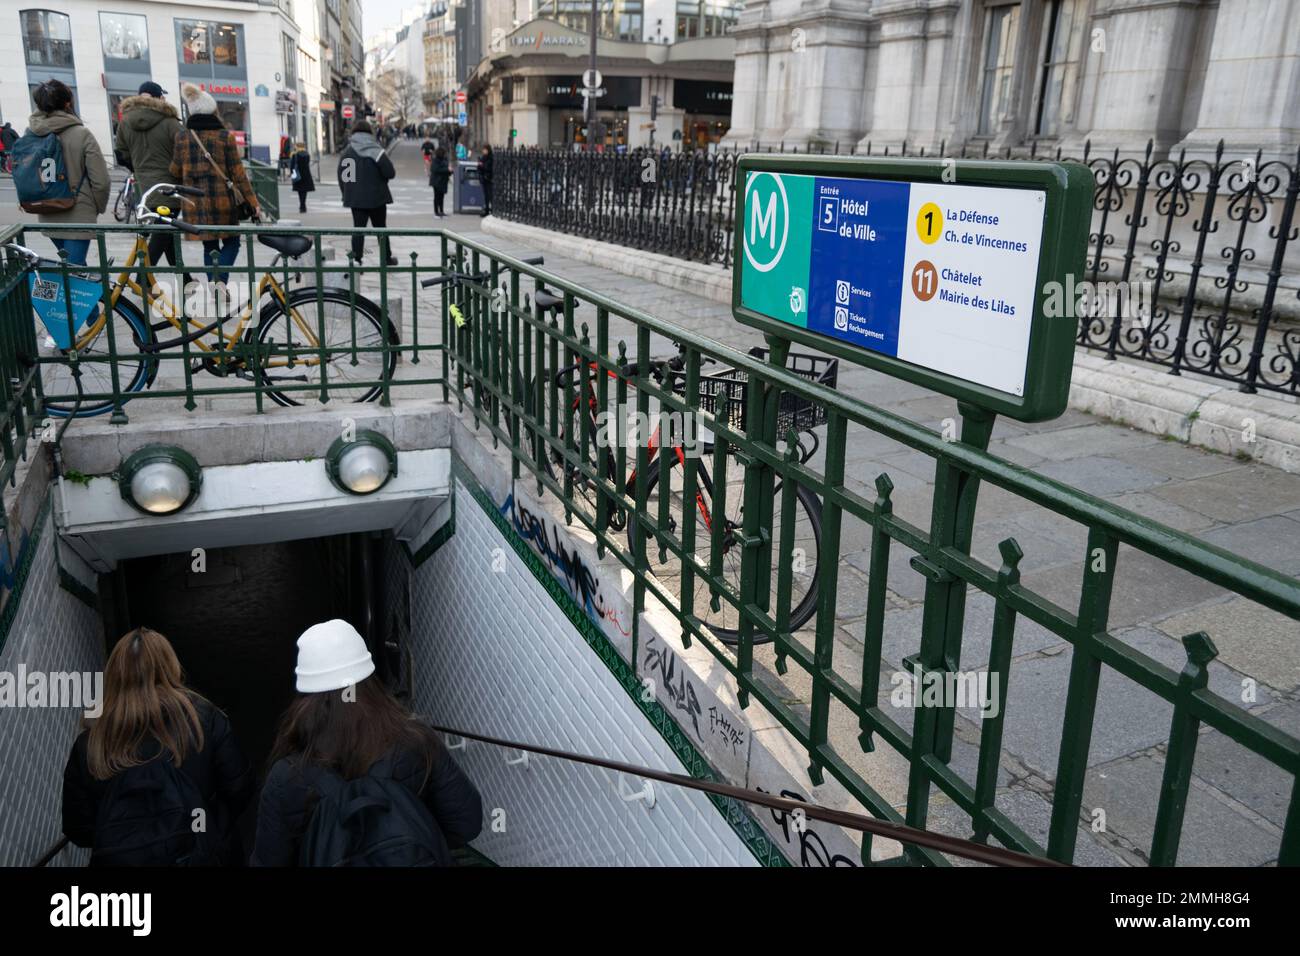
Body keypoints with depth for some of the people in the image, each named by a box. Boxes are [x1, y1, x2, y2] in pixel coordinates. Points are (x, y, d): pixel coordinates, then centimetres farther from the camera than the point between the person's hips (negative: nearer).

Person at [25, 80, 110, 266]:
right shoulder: (82, 134, -14)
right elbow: (100, 180, -14)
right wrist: (99, 207, 3)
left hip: (47, 216, 5)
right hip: (77, 215, -5)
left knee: (73, 264, 22)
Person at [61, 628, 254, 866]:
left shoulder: (89, 743, -2)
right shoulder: (204, 717, -7)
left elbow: (78, 830, 3)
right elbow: (240, 790, -5)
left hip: (119, 859, 1)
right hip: (199, 856, -1)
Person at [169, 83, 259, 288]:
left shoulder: (182, 137, 3)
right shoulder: (225, 136, -6)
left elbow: (175, 173, 8)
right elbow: (238, 173, -6)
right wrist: (252, 202, -1)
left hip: (195, 202, 3)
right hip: (222, 200, -3)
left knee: (209, 246, 15)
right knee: (231, 242, 11)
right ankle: (221, 278, -12)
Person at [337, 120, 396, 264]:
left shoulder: (346, 152, 3)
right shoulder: (375, 151, -10)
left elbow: (341, 177, 6)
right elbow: (390, 173, -14)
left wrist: (346, 194, 16)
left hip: (354, 198, 3)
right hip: (376, 198, -3)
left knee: (358, 228, 7)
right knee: (380, 229, 10)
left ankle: (356, 260, 2)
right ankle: (386, 258, 20)